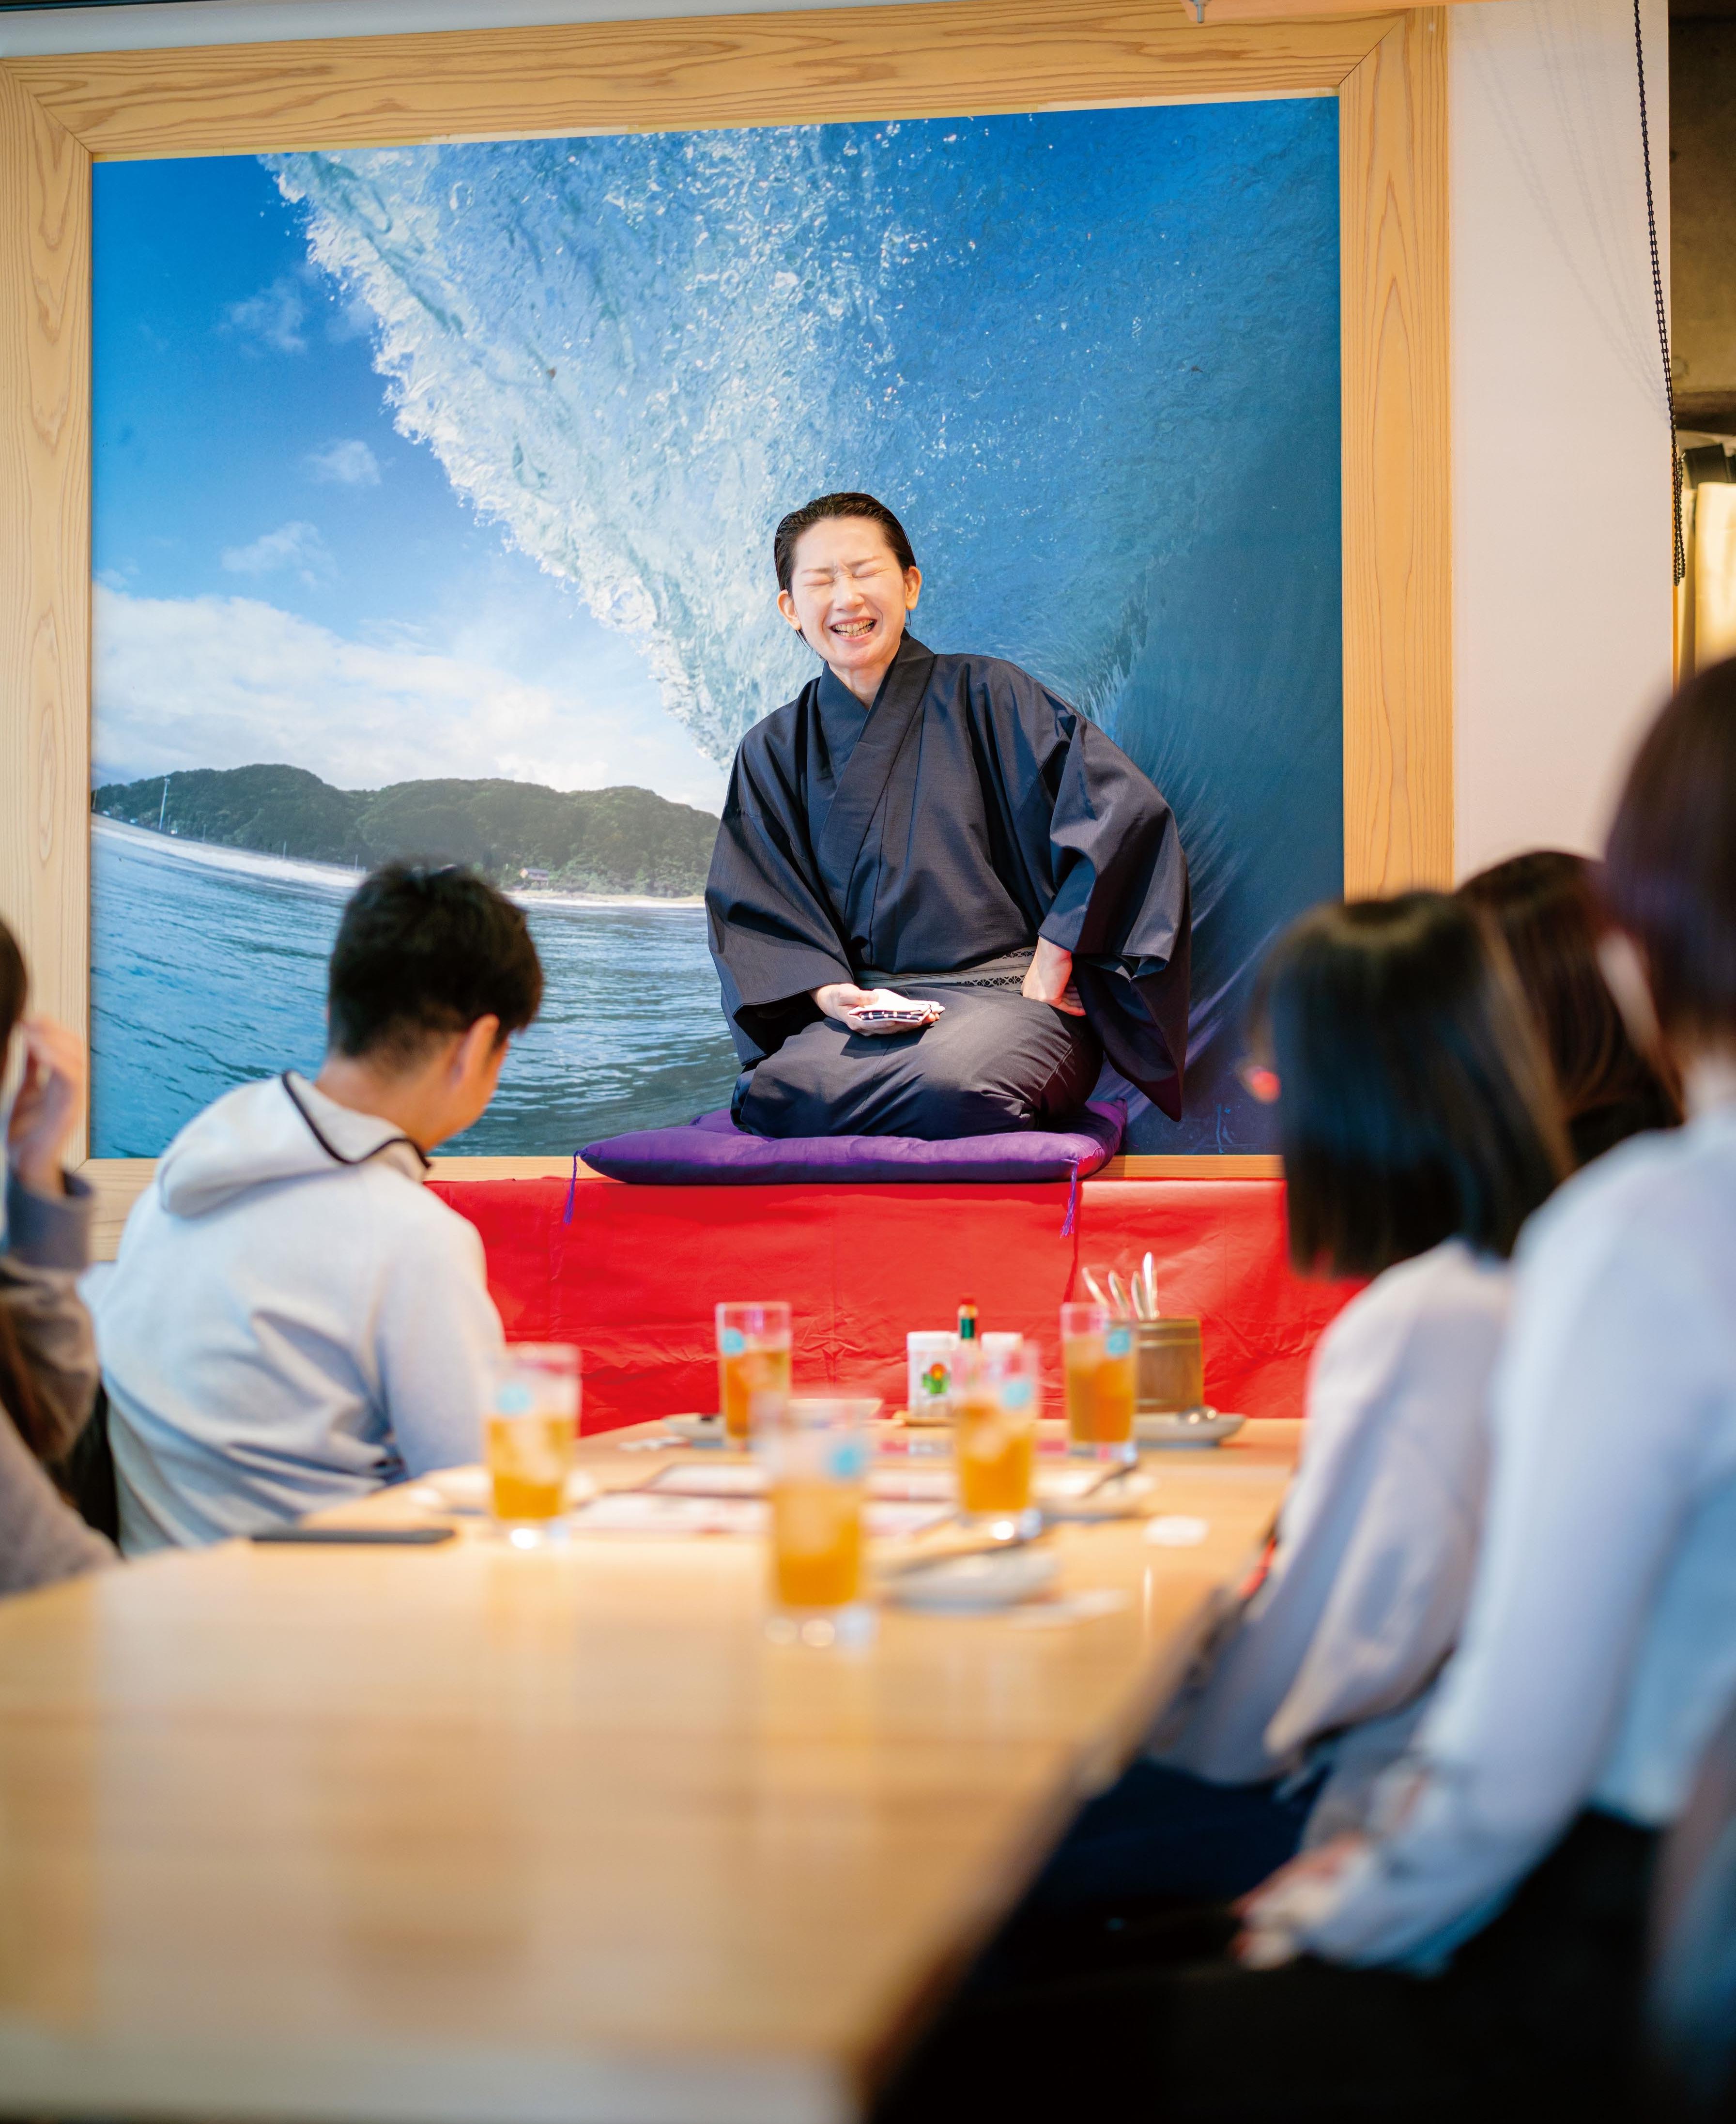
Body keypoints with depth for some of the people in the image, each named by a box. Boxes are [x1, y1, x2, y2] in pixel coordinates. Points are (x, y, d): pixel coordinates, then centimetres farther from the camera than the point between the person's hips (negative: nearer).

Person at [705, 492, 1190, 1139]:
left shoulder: (986, 697, 5)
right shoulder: (773, 753, 14)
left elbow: (1126, 807, -6)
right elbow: (749, 911, 7)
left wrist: (1051, 964, -8)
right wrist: (827, 990, -13)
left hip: (1007, 990, -2)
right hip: (865, 1004, 2)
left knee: (953, 1085, -39)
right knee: (776, 1094, -33)